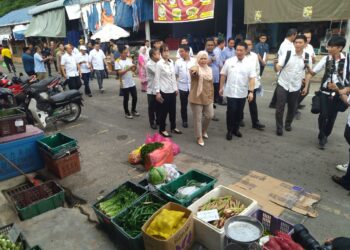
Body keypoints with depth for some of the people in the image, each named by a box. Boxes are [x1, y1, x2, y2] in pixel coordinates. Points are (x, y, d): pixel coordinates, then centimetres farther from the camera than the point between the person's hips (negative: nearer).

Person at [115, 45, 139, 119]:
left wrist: (134, 67, -15)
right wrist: (128, 69, -27)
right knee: (126, 99, 7)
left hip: (132, 83, 6)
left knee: (135, 97, 12)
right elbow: (119, 73, -19)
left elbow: (133, 70, 8)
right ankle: (127, 113, 23)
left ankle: (133, 110, 32)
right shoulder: (117, 62, -12)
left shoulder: (129, 59, 5)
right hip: (124, 84, -5)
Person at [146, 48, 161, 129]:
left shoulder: (158, 63, 7)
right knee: (152, 107, 6)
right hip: (152, 89, -6)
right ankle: (152, 123, 19)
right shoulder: (149, 64, -14)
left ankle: (158, 120, 32)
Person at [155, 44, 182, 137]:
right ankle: (162, 130, 19)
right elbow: (157, 79, -12)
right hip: (164, 91, -6)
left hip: (172, 90, 6)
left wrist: (176, 88, 13)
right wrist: (157, 92, -15)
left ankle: (173, 127, 31)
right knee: (163, 111, 5)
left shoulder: (171, 62, 6)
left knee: (173, 110, 15)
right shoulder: (159, 64, -11)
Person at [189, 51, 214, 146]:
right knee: (198, 118, 2)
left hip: (207, 97, 6)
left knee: (210, 115, 11)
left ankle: (204, 130, 38)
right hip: (197, 98, -6)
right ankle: (199, 137, 16)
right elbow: (193, 72, -38)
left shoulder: (209, 69, 11)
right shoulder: (195, 68, -11)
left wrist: (212, 96, 17)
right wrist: (194, 72, -62)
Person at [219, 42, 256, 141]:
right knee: (231, 111, -1)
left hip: (242, 93, 1)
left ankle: (236, 129, 29)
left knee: (239, 112, 11)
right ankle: (229, 130, 15)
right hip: (230, 92, -1)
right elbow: (223, 75, 4)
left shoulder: (249, 64, -2)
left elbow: (252, 79, -6)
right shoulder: (229, 61, -2)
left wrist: (251, 91, -14)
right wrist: (221, 88, 4)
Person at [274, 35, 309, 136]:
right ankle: (279, 127, 15)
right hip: (282, 85, -2)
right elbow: (277, 69, -15)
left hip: (296, 87, 3)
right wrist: (276, 65, -38)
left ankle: (288, 124, 37)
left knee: (292, 108, 14)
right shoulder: (287, 54, -10)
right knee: (280, 107, 0)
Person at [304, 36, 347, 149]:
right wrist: (306, 86, -10)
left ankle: (325, 136, 33)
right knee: (324, 115, -11)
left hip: (338, 93, 0)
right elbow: (311, 73, -1)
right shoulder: (326, 59, -6)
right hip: (325, 92, 0)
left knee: (332, 116, 10)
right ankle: (322, 136, 11)